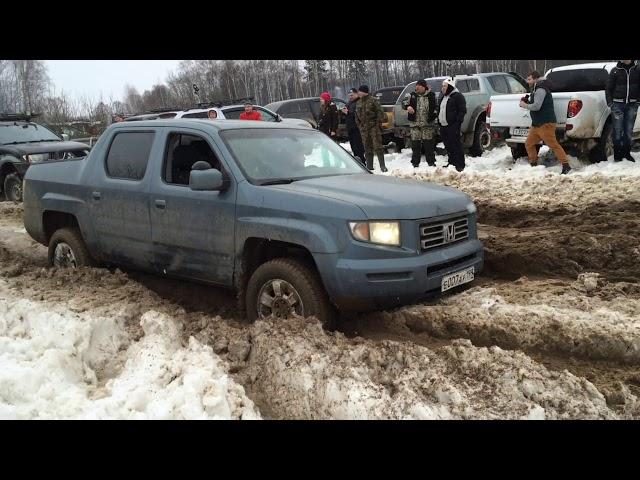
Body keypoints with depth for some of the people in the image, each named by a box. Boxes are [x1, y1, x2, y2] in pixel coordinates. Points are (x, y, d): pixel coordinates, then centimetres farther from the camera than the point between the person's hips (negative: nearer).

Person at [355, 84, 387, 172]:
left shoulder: (373, 101, -5)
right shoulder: (359, 103, 14)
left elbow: (380, 112, -7)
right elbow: (357, 116, 20)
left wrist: (378, 123, -12)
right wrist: (360, 126, 12)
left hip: (374, 126, -6)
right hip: (364, 128, 6)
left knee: (378, 146, -9)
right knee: (367, 148, 9)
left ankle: (382, 166, -6)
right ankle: (369, 166, 15)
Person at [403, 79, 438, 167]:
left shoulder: (431, 95, 5)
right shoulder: (412, 95, 4)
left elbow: (436, 107, 14)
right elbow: (404, 103, -2)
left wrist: (434, 114, -2)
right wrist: (407, 107, -23)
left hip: (428, 124, 0)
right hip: (415, 124, 0)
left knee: (429, 144, 3)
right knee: (416, 144, 3)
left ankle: (431, 162, 12)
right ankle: (415, 163, 12)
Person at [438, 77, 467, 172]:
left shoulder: (458, 96, -6)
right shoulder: (443, 97, 21)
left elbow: (463, 110, -11)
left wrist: (457, 122, -18)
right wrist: (439, 121, 17)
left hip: (453, 126, -9)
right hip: (443, 126, 9)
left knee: (456, 145, -8)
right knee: (448, 146, 13)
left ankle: (460, 165, -5)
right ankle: (451, 163, 23)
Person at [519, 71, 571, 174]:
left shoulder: (540, 90, -13)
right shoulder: (535, 90, 20)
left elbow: (536, 106, -23)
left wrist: (525, 105, -8)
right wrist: (527, 102, 6)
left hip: (545, 124, -10)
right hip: (536, 124, 11)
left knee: (553, 145, -13)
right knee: (529, 144, 10)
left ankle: (566, 165, -15)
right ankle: (533, 164, 18)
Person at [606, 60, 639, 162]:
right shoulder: (615, 71, 0)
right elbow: (608, 89, 3)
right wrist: (610, 104, -4)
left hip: (632, 105, 2)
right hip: (618, 104, -2)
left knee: (629, 130, 8)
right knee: (618, 130, 1)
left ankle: (626, 153, 18)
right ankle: (617, 154, 9)